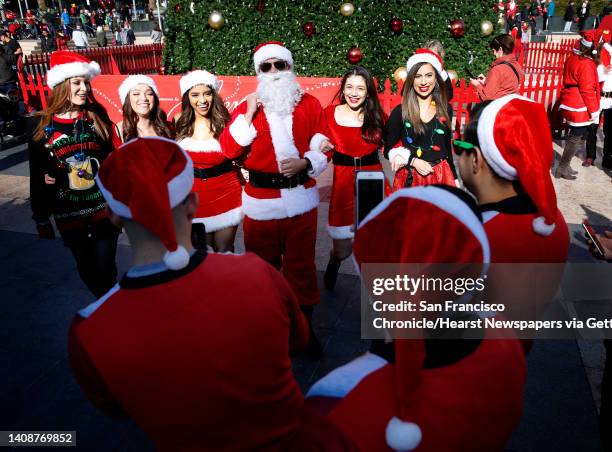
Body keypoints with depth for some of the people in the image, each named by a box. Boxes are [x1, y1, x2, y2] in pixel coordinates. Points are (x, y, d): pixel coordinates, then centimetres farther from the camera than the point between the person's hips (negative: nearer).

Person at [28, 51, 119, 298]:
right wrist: (41, 219, 4)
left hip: (104, 209, 0)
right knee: (86, 269, 13)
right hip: (68, 216, 1)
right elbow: (37, 176, 3)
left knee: (105, 269, 2)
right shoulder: (44, 126, -2)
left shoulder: (98, 118, 0)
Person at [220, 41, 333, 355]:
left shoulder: (309, 104, 6)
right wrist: (248, 114, -13)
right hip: (261, 201, 0)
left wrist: (305, 163, -16)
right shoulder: (247, 107, 4)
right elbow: (228, 149, -6)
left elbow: (324, 145, 2)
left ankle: (303, 325, 27)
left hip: (301, 198, 0)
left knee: (301, 264, 10)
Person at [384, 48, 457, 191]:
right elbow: (388, 150, -2)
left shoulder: (444, 109, 4)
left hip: (441, 176, 3)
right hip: (410, 178, -2)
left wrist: (454, 178, 13)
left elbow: (447, 147, 13)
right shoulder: (400, 112, -6)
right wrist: (413, 161, -14)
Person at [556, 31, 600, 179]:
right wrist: (594, 111, -13)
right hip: (581, 108, -9)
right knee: (577, 138, 1)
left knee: (574, 136, 16)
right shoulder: (587, 64, -17)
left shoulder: (572, 58, 8)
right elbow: (587, 90, -18)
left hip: (570, 104, 9)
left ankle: (564, 166, 22)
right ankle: (562, 169, 7)